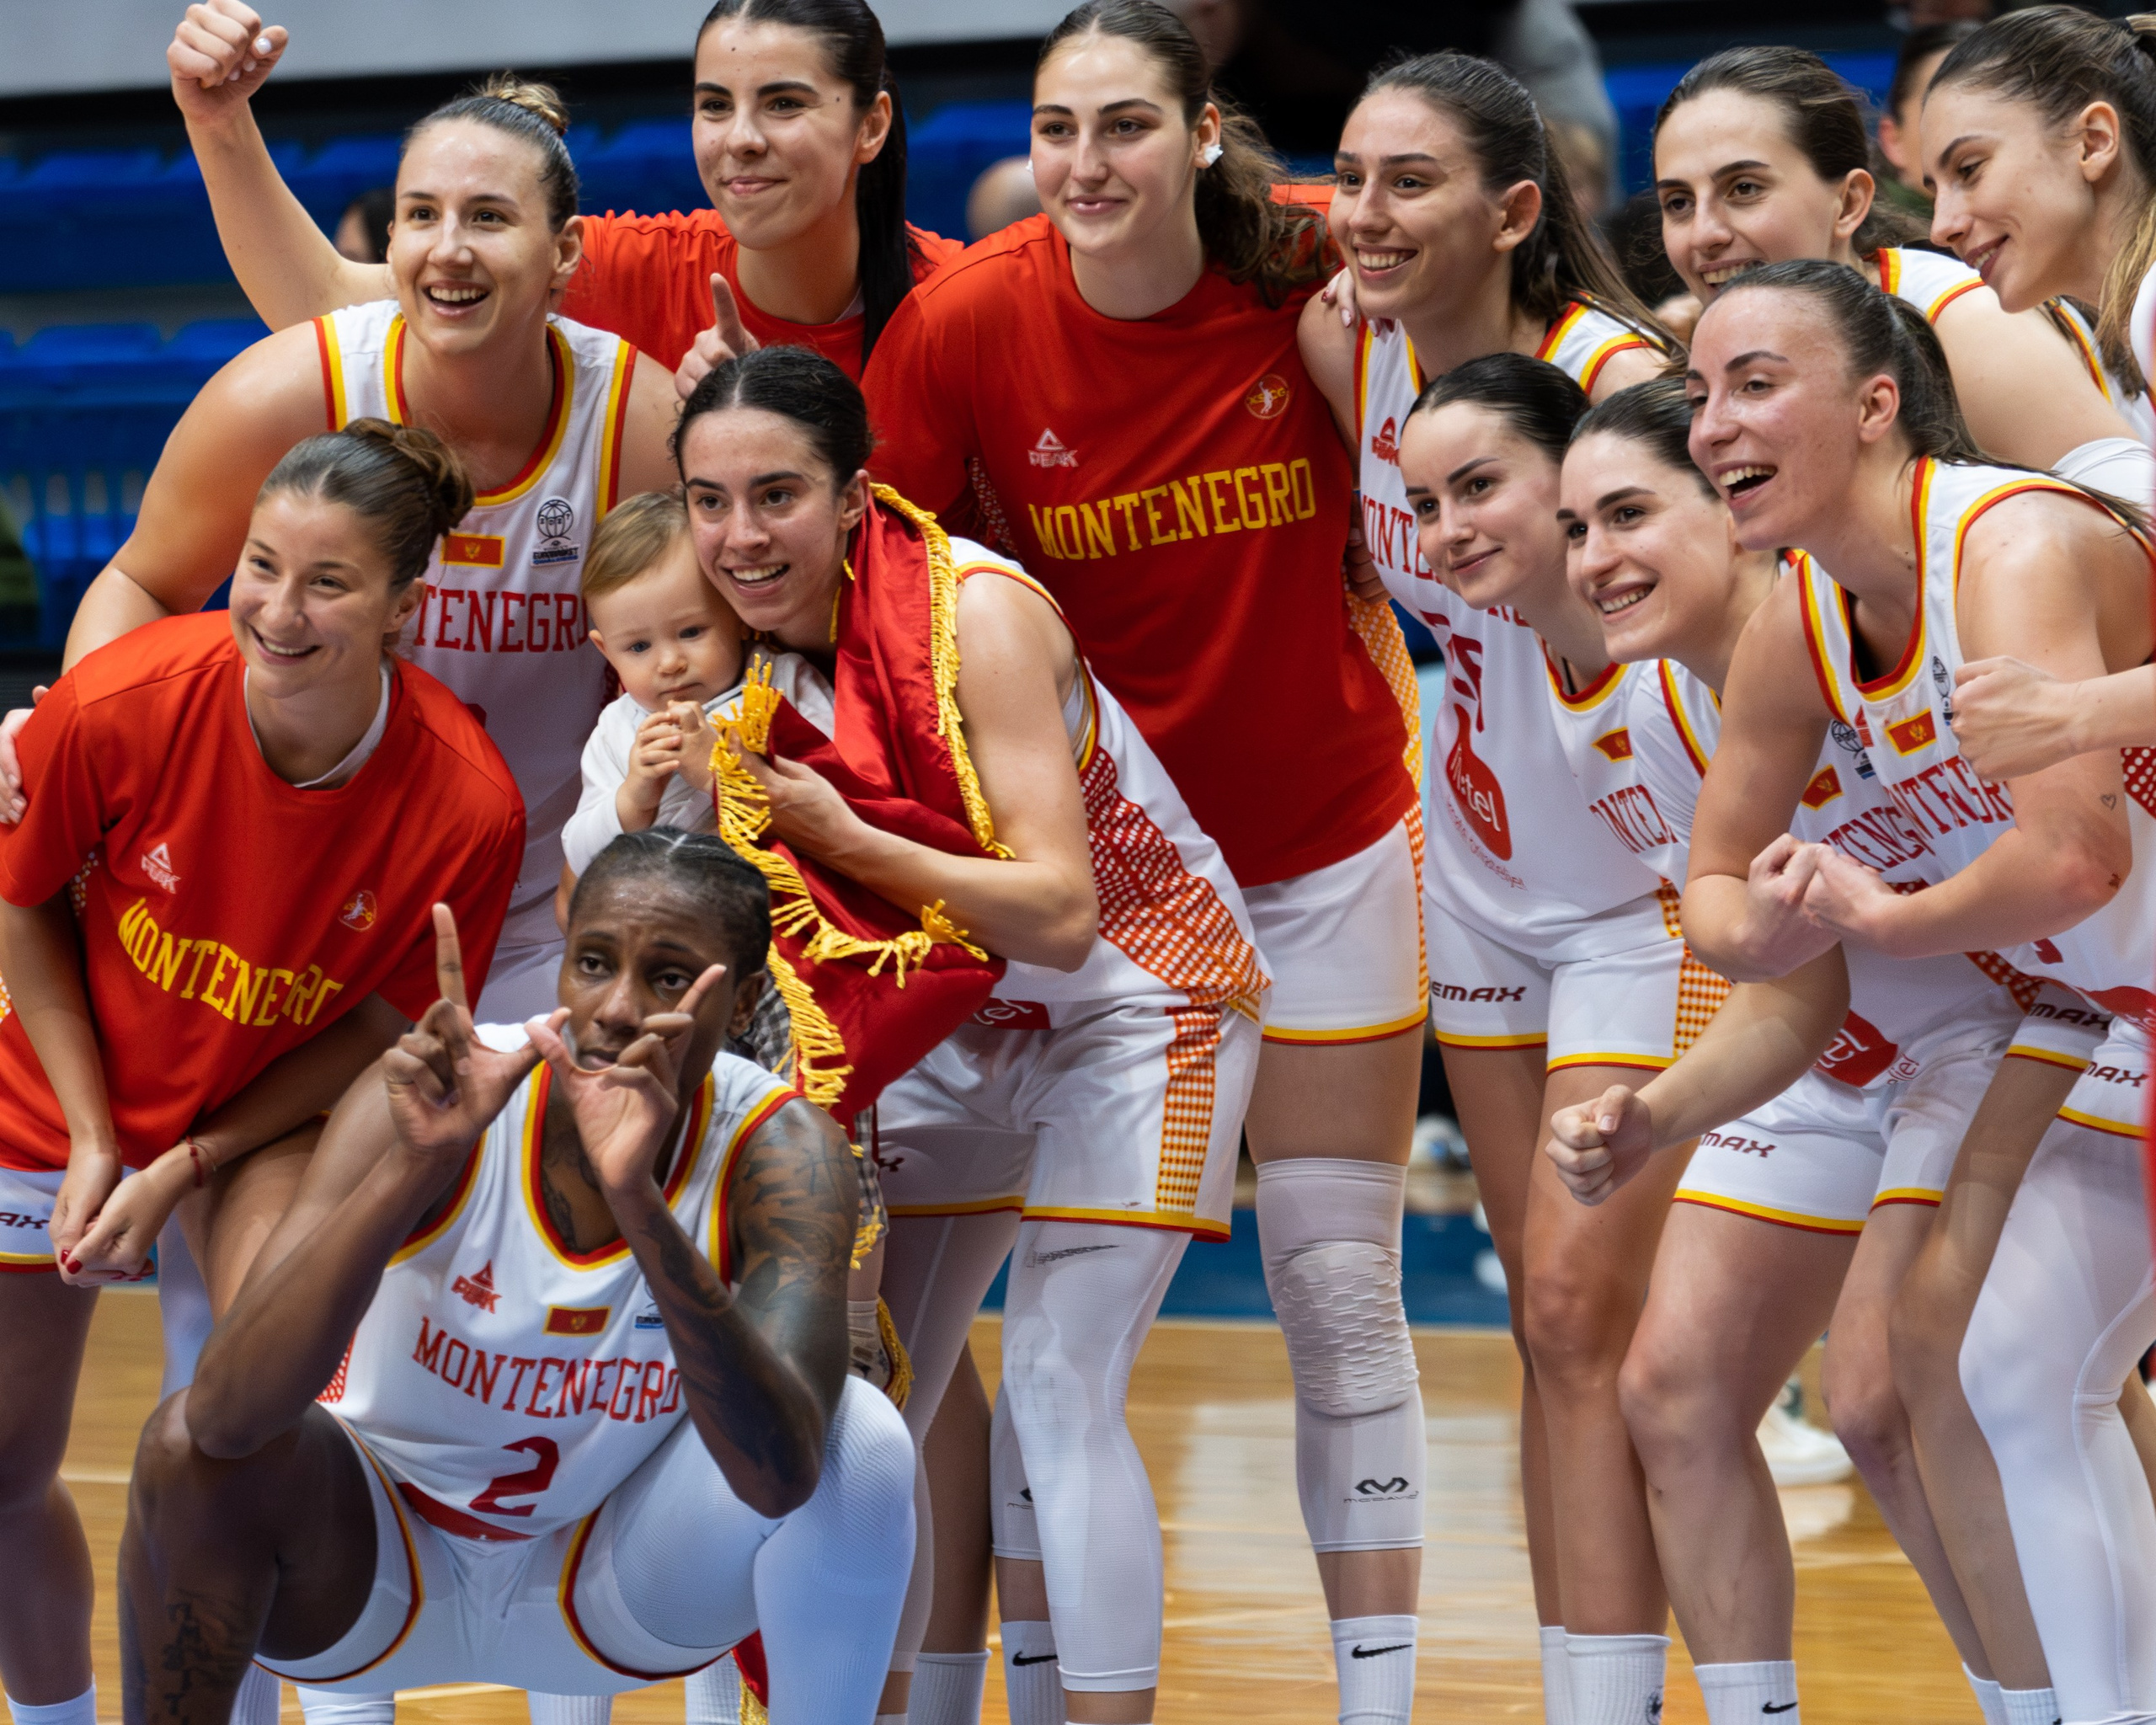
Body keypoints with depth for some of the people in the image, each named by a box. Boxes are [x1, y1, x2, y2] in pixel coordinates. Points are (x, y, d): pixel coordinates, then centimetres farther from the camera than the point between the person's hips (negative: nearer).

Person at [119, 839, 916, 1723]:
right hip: (384, 1556, 0)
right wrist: (418, 1164, -48)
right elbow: (224, 1413, -36)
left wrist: (640, 1203, -49)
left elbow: (781, 1476, -38)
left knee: (860, 1437, -25)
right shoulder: (436, 1094, -24)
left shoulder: (780, 1150, -21)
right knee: (190, 1442, -30)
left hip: (618, 1578, 1)